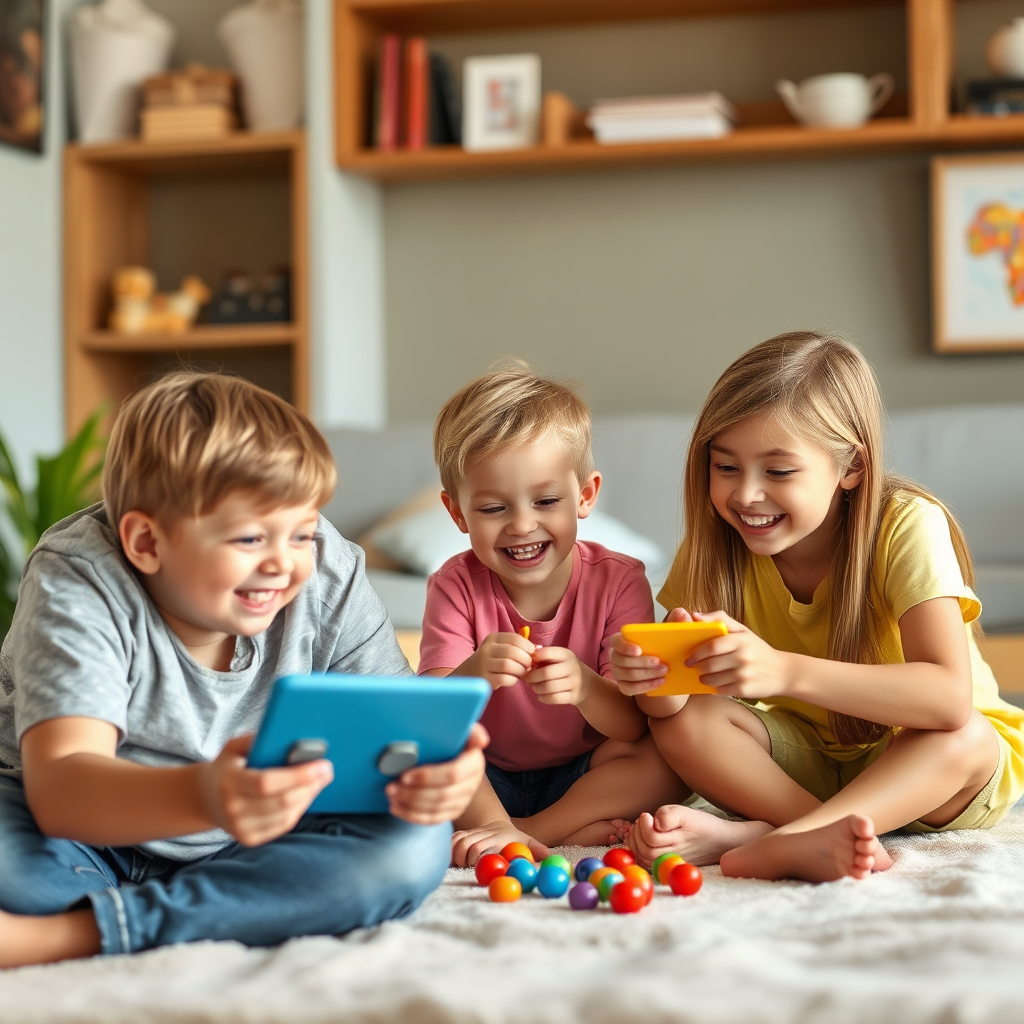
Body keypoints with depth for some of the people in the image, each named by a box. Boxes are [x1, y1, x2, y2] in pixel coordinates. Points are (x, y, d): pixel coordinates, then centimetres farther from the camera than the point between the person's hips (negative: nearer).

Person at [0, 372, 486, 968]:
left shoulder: (329, 576, -12)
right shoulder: (79, 585, -24)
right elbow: (58, 788, -37)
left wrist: (435, 765, -40)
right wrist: (202, 797, -58)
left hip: (259, 844, 4)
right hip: (86, 830, -4)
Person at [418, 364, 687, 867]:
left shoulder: (618, 581, -11)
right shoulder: (456, 586, -11)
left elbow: (635, 726, -19)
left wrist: (586, 688, -42)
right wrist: (470, 676, -45)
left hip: (584, 776, 0)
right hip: (486, 781, 0)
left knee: (666, 758, -28)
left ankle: (525, 831, -23)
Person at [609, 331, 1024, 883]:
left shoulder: (907, 527, -23)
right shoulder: (717, 543, -11)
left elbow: (950, 698, -37)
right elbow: (673, 708, -14)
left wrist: (784, 671, -49)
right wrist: (651, 676, -40)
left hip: (917, 766, -3)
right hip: (808, 761, 3)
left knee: (962, 738, -35)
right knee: (683, 724, -21)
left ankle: (753, 840, -41)